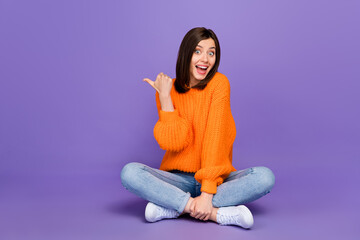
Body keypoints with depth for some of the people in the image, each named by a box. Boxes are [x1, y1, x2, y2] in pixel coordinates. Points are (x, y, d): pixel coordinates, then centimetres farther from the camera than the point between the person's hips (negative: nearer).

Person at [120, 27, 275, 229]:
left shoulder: (219, 83, -6)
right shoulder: (169, 89, 1)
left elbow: (215, 137, -16)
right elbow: (173, 142, -11)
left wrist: (207, 192, -23)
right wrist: (164, 96, -13)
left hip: (216, 179, -1)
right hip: (179, 179, 1)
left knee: (265, 176, -27)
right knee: (130, 172, -25)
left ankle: (175, 207, -25)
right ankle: (219, 213, -27)